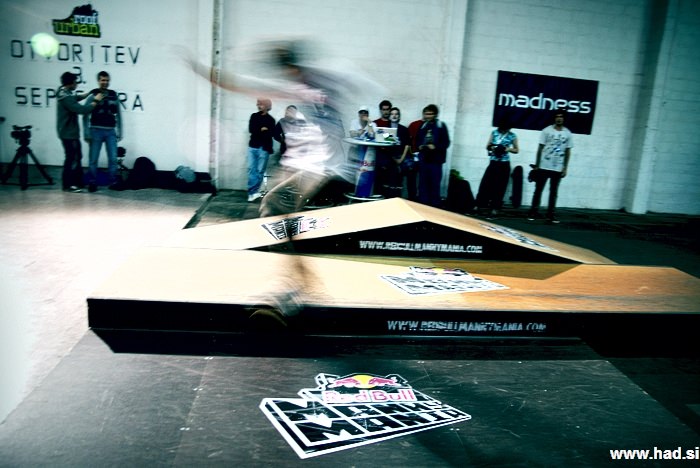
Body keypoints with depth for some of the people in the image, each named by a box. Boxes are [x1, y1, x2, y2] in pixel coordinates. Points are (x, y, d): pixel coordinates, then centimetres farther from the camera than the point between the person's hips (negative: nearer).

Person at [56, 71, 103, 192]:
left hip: (69, 132, 10)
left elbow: (76, 98, 29)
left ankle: (76, 182, 21)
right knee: (72, 158, -4)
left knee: (76, 157, 14)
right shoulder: (66, 98, -22)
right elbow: (82, 109, -27)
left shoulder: (65, 92, 9)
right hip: (69, 133, -10)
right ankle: (68, 184, 2)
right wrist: (96, 101, -17)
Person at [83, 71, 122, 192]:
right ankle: (92, 183, 12)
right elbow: (86, 115, -2)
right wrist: (86, 133, -7)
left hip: (111, 131, 2)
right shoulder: (92, 96, -1)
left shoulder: (114, 96, 8)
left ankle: (112, 182, 8)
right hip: (96, 131, -2)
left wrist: (120, 132, 10)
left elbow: (118, 115, 13)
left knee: (113, 158, -3)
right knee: (93, 159, 2)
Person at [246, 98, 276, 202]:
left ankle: (252, 192, 4)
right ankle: (253, 192, -1)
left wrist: (257, 131, -10)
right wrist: (262, 130, -12)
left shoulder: (270, 120, 2)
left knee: (260, 170, -2)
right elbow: (251, 129, -2)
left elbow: (270, 134, -10)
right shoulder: (254, 116, 11)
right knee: (251, 169, -3)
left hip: (264, 148, -3)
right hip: (253, 146, 3)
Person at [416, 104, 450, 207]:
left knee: (435, 184, 1)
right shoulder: (422, 126, 11)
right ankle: (422, 206, 14)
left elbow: (446, 143, -5)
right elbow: (417, 140, 18)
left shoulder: (441, 126, -3)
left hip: (436, 159, -4)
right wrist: (419, 146, -2)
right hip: (423, 159, 4)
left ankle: (434, 206, 9)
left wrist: (435, 147, -18)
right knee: (423, 183, 7)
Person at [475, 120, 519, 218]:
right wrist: (492, 147, -14)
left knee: (499, 187, 1)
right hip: (493, 162, 2)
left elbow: (516, 150, 6)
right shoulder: (494, 132, 3)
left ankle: (495, 209, 7)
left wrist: (508, 149, -14)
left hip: (504, 164, -2)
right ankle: (479, 206, 9)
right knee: (485, 184, 0)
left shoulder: (512, 136, -2)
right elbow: (487, 146, 9)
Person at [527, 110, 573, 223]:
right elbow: (540, 148, 0)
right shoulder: (546, 131, -2)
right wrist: (537, 165, -3)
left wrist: (565, 168, 3)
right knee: (538, 190, 3)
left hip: (558, 168, 2)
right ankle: (533, 212, 8)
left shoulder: (568, 133, 3)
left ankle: (551, 214, 13)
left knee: (554, 192, 8)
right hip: (544, 166, -2)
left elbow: (568, 151, 7)